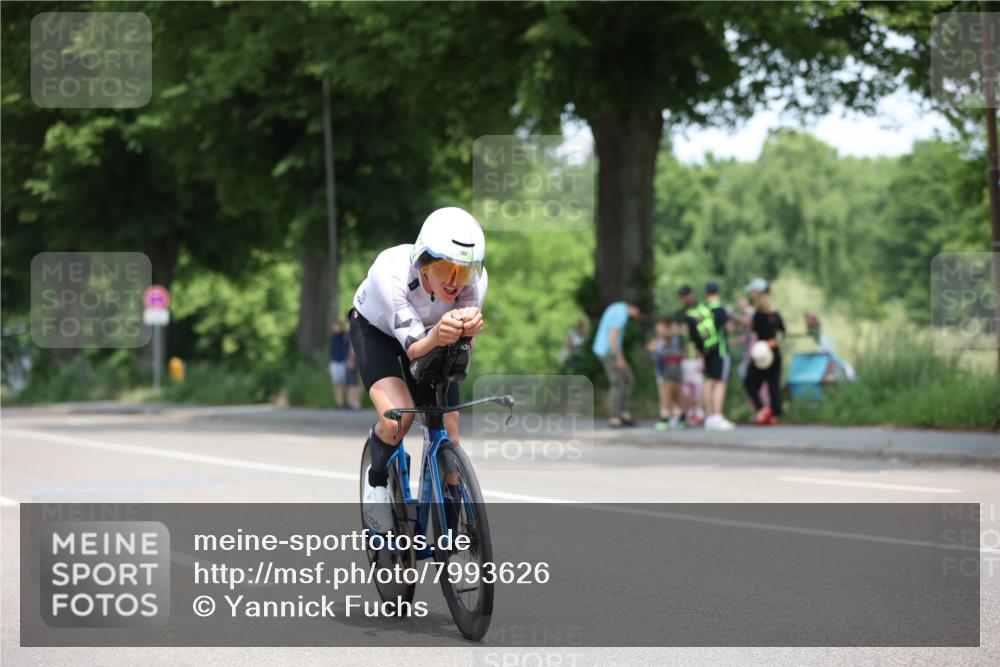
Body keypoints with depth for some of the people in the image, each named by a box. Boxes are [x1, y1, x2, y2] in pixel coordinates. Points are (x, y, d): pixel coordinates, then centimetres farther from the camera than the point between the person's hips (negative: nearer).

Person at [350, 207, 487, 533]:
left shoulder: (476, 278, -31)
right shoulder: (391, 271, -40)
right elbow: (413, 349, -38)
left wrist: (467, 329, -51)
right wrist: (436, 337, -61)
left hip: (432, 337, 3)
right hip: (376, 331, -3)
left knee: (449, 436, -3)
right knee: (397, 420, -28)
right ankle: (377, 479, 3)